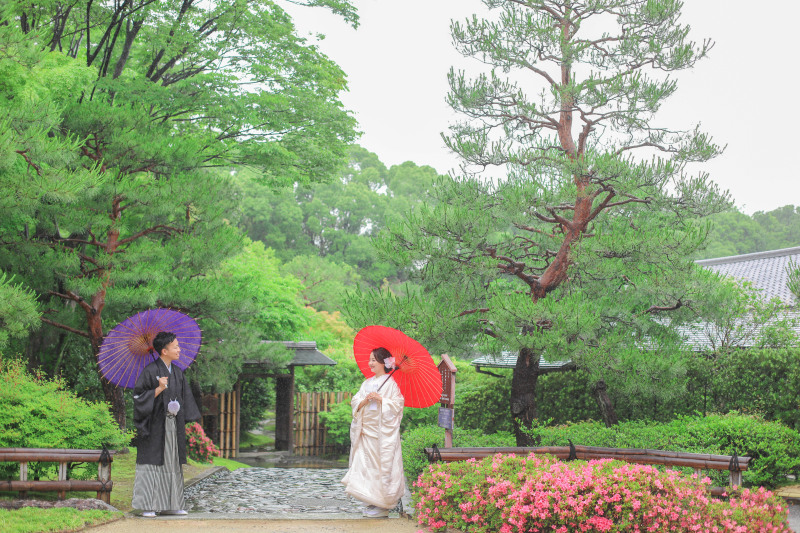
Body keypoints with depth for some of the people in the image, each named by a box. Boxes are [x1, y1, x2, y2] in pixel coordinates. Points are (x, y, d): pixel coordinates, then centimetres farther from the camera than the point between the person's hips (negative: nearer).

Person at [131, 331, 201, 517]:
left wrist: (180, 413, 9)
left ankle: (168, 505, 15)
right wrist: (159, 389, -23)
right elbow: (139, 396, -12)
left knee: (172, 464, 9)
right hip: (155, 425, -7)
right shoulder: (150, 371, -9)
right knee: (152, 463, -5)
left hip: (173, 426, 7)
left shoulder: (177, 373, 12)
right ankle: (148, 506, 0)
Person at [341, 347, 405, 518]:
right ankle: (372, 502, 11)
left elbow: (397, 404, -10)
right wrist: (365, 400, -10)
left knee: (382, 464, -5)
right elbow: (355, 403, 10)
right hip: (366, 431, 6)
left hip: (384, 432, -6)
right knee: (366, 464, 4)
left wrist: (380, 399, -18)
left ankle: (382, 505, 0)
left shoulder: (391, 383, -4)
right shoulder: (367, 383, 14)